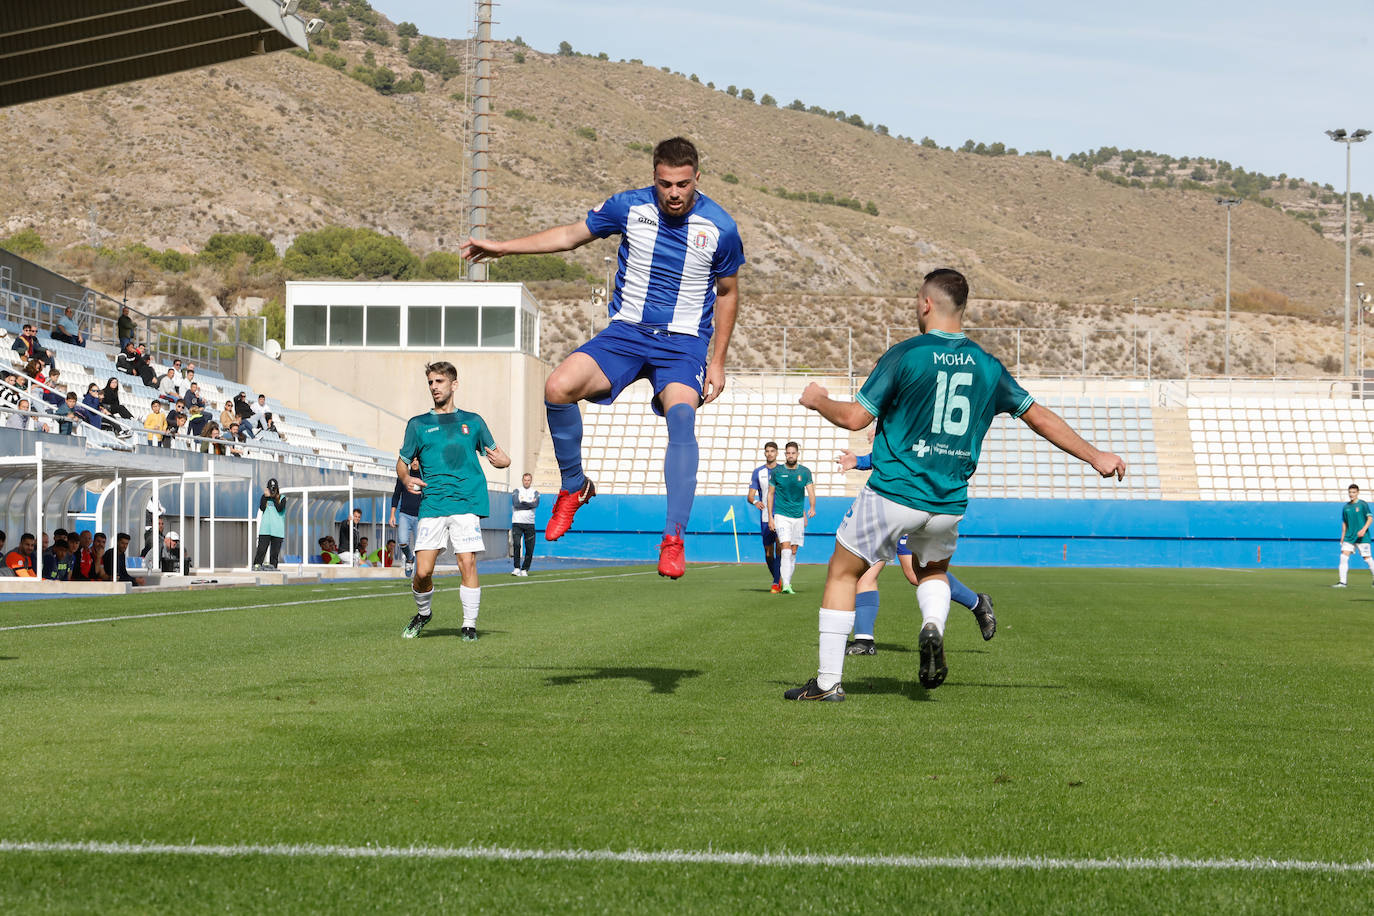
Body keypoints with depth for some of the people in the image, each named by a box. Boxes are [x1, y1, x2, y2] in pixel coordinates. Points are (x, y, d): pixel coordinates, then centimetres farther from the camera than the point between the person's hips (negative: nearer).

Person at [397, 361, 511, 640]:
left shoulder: (472, 421, 14)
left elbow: (494, 454, 19)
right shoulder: (418, 424, 13)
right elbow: (403, 461, 15)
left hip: (467, 502, 0)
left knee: (467, 564, -10)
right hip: (432, 505, 1)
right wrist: (405, 478, -7)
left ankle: (469, 625, 1)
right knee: (423, 570, -7)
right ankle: (423, 613, 21)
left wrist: (503, 461, -6)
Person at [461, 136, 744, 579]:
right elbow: (571, 234, 10)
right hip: (626, 331, 2)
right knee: (558, 388, -23)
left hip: (683, 343, -2)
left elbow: (727, 293, 8)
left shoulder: (720, 227, -7)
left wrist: (717, 361, 6)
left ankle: (674, 538, -33)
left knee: (681, 414, -33)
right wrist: (503, 247, 8)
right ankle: (574, 487, 2)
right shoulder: (630, 207, -4)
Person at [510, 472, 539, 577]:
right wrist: (530, 503, -6)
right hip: (517, 522, -2)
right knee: (516, 545, -17)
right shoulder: (516, 491, 7)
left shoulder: (535, 493, 10)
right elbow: (516, 504, -11)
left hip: (530, 524, 2)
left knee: (530, 548, 0)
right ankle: (516, 568, -13)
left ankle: (524, 569, 12)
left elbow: (535, 504, -9)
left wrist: (523, 501, -9)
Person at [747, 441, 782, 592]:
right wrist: (755, 502, -20)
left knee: (780, 547, -18)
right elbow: (750, 495, 3)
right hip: (765, 517, 2)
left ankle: (776, 583, -17)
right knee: (768, 552, 6)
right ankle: (778, 579, 26)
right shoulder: (758, 472, 6)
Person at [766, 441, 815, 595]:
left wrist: (812, 508, -22)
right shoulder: (777, 471, 0)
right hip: (781, 515, -3)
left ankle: (788, 582, 20)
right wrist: (770, 517, 0)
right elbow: (770, 494, 5)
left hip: (798, 516, 3)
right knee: (785, 548, -16)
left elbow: (810, 491, -2)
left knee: (793, 552, 7)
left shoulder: (805, 472, 4)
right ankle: (785, 585, -22)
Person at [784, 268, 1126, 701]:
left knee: (843, 573, 12)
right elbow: (1039, 417, 10)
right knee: (932, 570, 31)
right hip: (949, 503, 4)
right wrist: (1094, 456, 20)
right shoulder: (986, 365, 4)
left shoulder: (905, 355, -9)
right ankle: (933, 626, -2)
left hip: (892, 493, -4)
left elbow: (855, 417, -9)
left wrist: (818, 400, 12)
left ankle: (828, 681, 8)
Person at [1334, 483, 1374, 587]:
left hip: (1362, 537, -5)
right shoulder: (1346, 507, 11)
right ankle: (1342, 582, -8)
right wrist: (1342, 538, 16)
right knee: (1343, 556, -8)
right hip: (1349, 537, 5)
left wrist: (1364, 529, -22)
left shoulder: (1363, 504, -3)